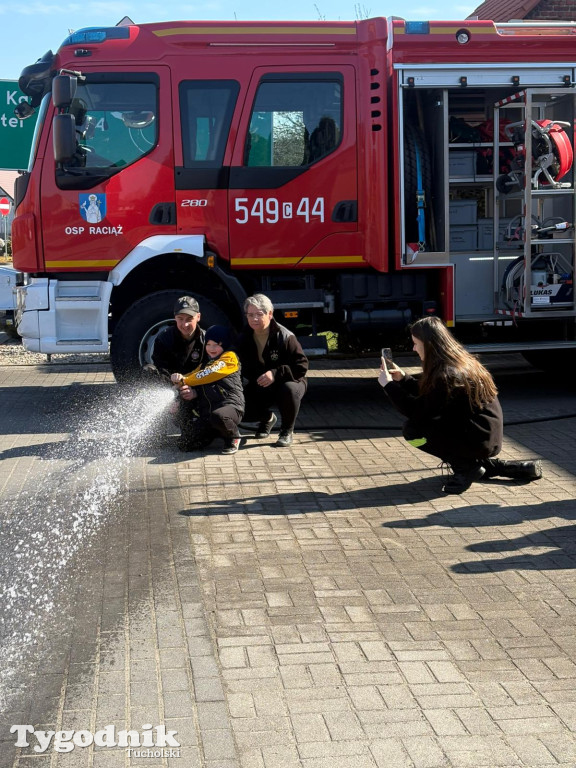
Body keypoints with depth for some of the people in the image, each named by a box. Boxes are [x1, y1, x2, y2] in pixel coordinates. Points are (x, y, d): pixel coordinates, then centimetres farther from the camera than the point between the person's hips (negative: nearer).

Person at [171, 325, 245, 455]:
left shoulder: (230, 357, 5)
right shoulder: (205, 364, 27)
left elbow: (211, 373, -9)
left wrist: (184, 380, -6)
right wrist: (191, 391, -6)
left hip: (230, 405, -6)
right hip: (207, 412, 6)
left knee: (217, 416, -41)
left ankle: (233, 438, -8)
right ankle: (217, 431, 14)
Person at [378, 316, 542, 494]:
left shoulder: (446, 374, -22)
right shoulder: (461, 361, 7)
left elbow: (418, 411, -18)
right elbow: (426, 394, 17)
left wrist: (388, 384, -11)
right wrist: (403, 379, 10)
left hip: (480, 442, -9)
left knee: (413, 430, -10)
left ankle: (466, 468, -2)